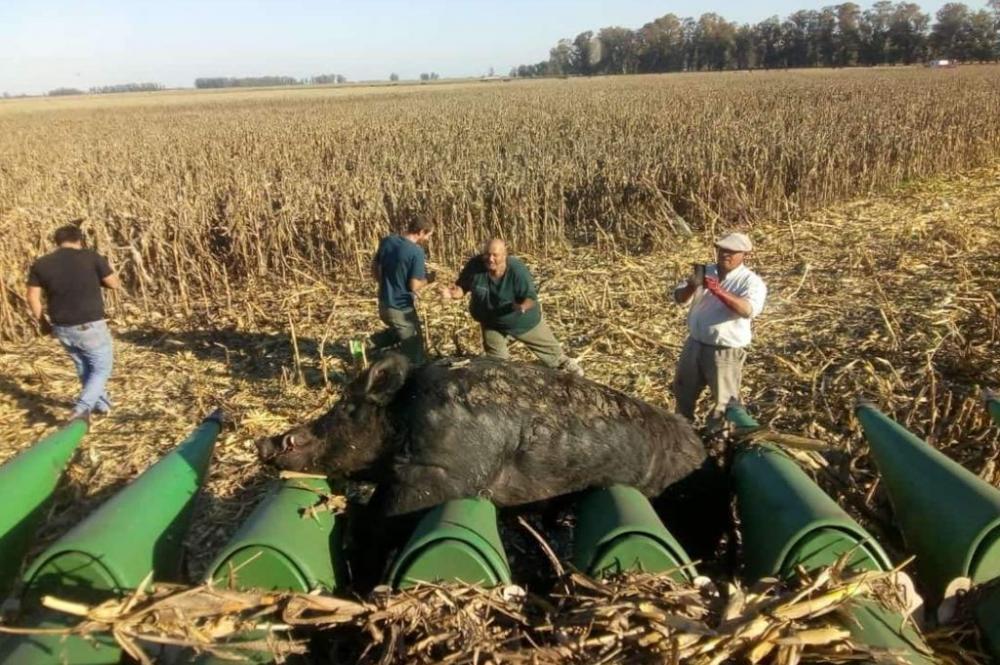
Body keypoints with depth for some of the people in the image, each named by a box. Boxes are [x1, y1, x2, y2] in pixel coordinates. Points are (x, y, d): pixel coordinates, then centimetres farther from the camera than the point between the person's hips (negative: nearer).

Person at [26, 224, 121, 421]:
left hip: (62, 329, 5)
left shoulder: (40, 264, 2)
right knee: (102, 368, 9)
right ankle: (81, 409, -9)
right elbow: (115, 284, -2)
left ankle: (101, 403, 38)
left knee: (84, 368, 24)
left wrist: (42, 322, 18)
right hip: (90, 326, -4)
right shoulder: (91, 257, -8)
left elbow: (32, 297, 5)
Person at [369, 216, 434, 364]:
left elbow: (374, 268, 9)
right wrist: (428, 278, 0)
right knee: (413, 355, 7)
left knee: (398, 333, 33)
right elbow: (414, 286, -19)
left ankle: (369, 343, 18)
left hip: (384, 304, 7)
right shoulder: (417, 252, -21)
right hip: (402, 309, -7)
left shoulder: (387, 241, 0)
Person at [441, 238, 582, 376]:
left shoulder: (517, 270, -34)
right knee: (495, 356, 15)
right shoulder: (475, 265, -27)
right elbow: (462, 287, -14)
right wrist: (453, 293, -36)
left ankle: (561, 362, 48)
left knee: (547, 346, 19)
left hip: (523, 320, -1)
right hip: (491, 321, 1)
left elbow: (531, 297, -29)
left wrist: (523, 306, -51)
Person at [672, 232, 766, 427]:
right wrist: (691, 287, -23)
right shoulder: (706, 271, 4)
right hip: (695, 344, 6)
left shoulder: (751, 281, -12)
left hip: (726, 351, -6)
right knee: (683, 390, 22)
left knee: (723, 400, 5)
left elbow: (750, 310, -31)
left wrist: (719, 291, -41)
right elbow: (680, 298, 0)